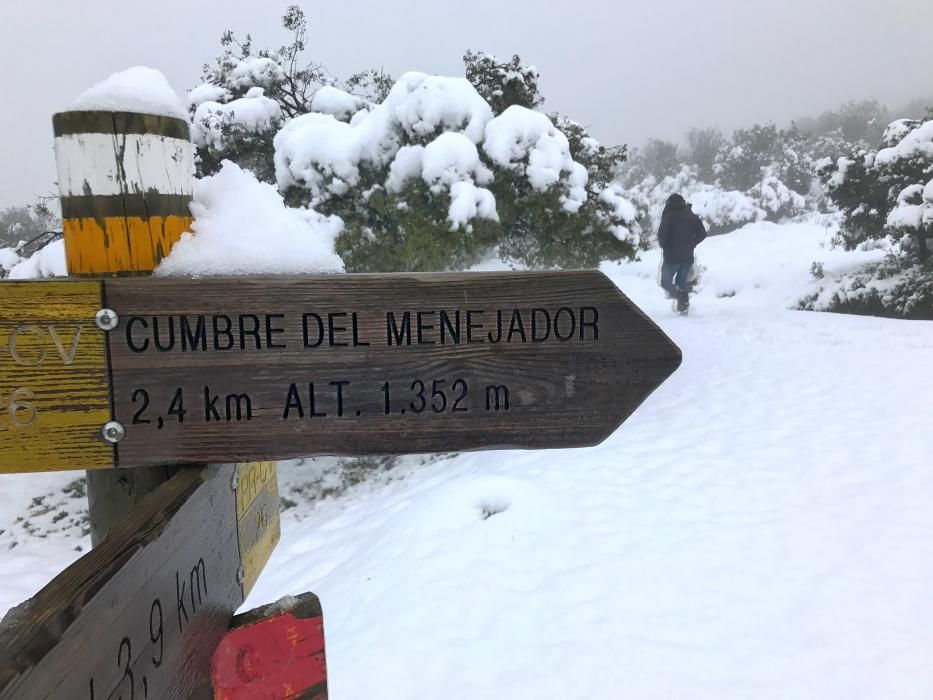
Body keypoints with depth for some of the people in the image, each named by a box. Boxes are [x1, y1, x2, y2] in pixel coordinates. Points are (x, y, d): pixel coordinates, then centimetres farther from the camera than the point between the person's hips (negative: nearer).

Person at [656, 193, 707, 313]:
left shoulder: (669, 216, -8)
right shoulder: (693, 216, 8)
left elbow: (662, 234, -18)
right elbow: (702, 233, 7)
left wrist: (664, 245, 1)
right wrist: (691, 244, 15)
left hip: (672, 256, -5)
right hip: (688, 257, 5)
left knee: (665, 282, 8)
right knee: (682, 282, 18)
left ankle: (680, 295, -19)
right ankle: (683, 307, 9)